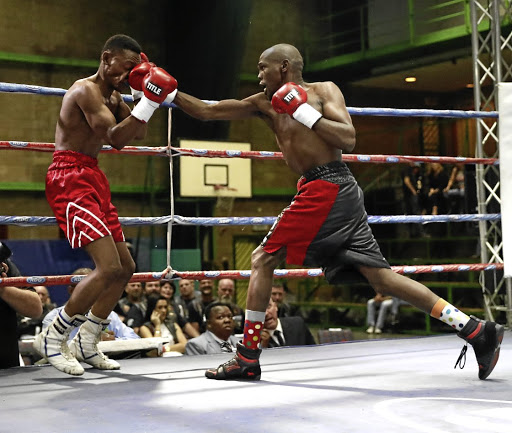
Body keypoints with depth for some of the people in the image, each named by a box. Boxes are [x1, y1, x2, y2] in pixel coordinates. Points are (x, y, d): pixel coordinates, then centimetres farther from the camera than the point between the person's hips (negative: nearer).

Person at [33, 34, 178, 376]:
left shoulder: (112, 95, 19)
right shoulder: (86, 90, -12)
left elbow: (138, 134, 15)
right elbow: (115, 138, -22)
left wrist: (142, 91, 6)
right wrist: (149, 102, -26)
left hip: (93, 180, 11)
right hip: (71, 179, -11)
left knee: (126, 267, 12)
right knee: (109, 267, -20)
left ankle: (88, 341, 21)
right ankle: (52, 340, -7)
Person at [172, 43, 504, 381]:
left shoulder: (323, 91, 4)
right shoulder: (265, 104, 23)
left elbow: (348, 139, -9)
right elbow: (207, 111, 24)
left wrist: (304, 112, -9)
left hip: (327, 188, -8)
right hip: (339, 192, 8)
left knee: (263, 259, -5)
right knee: (381, 277, 2)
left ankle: (248, 358, 0)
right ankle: (476, 330, 1)